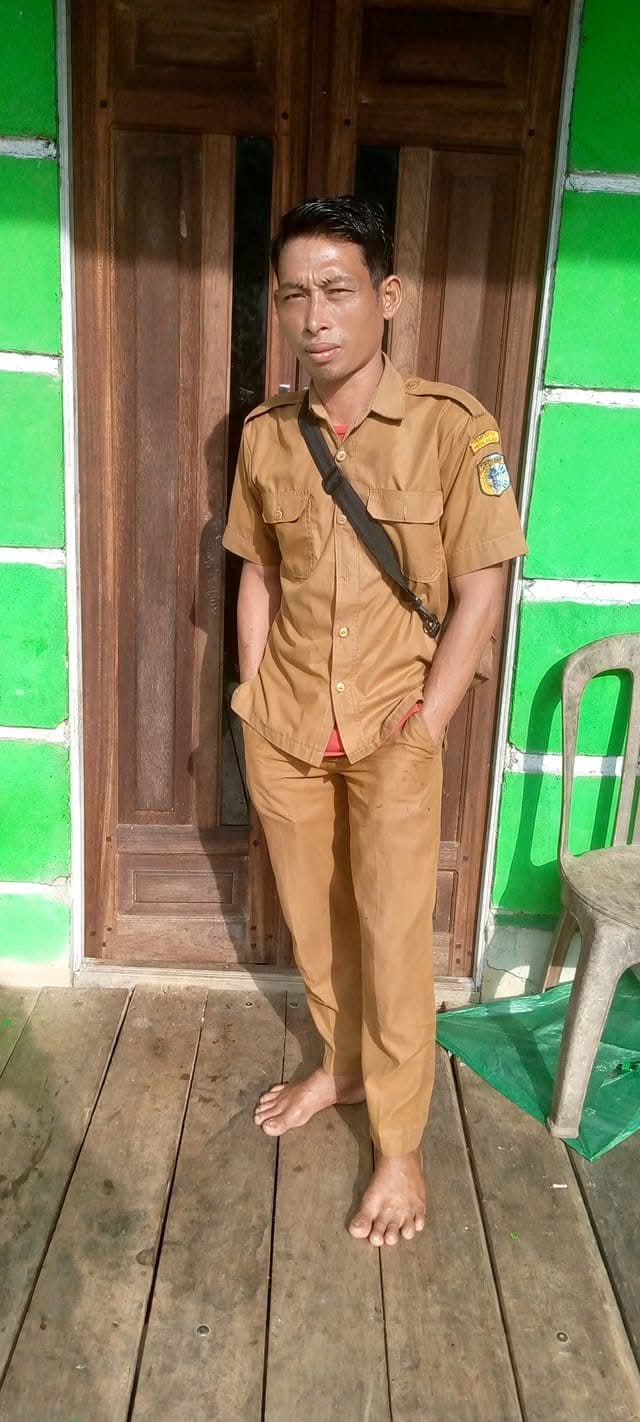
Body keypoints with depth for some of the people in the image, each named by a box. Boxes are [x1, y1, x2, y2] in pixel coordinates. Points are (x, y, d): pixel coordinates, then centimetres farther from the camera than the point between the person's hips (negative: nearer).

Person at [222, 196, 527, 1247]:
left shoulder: (453, 427, -11)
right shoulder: (265, 434, 1)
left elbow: (479, 594, -9)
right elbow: (259, 574, 9)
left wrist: (422, 730, -11)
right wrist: (254, 706, 4)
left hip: (391, 731, -3)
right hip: (286, 727, 4)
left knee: (393, 936, 3)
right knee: (313, 917, 17)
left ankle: (401, 1147, 24)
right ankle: (340, 1067, 42)